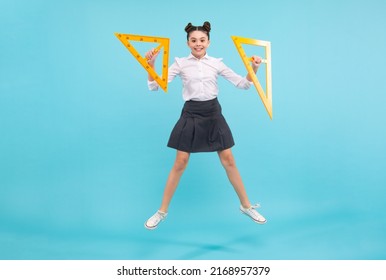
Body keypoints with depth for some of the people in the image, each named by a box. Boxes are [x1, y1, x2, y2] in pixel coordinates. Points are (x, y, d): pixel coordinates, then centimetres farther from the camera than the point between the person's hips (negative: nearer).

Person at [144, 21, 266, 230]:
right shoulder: (180, 63, -2)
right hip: (191, 115, -2)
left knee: (229, 161, 5)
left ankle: (246, 206, 22)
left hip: (213, 114, 2)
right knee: (180, 163, -1)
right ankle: (162, 211, 14)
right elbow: (156, 86, -7)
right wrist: (150, 64, -21)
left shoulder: (216, 63, 3)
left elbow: (242, 84, 4)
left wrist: (253, 69, -12)